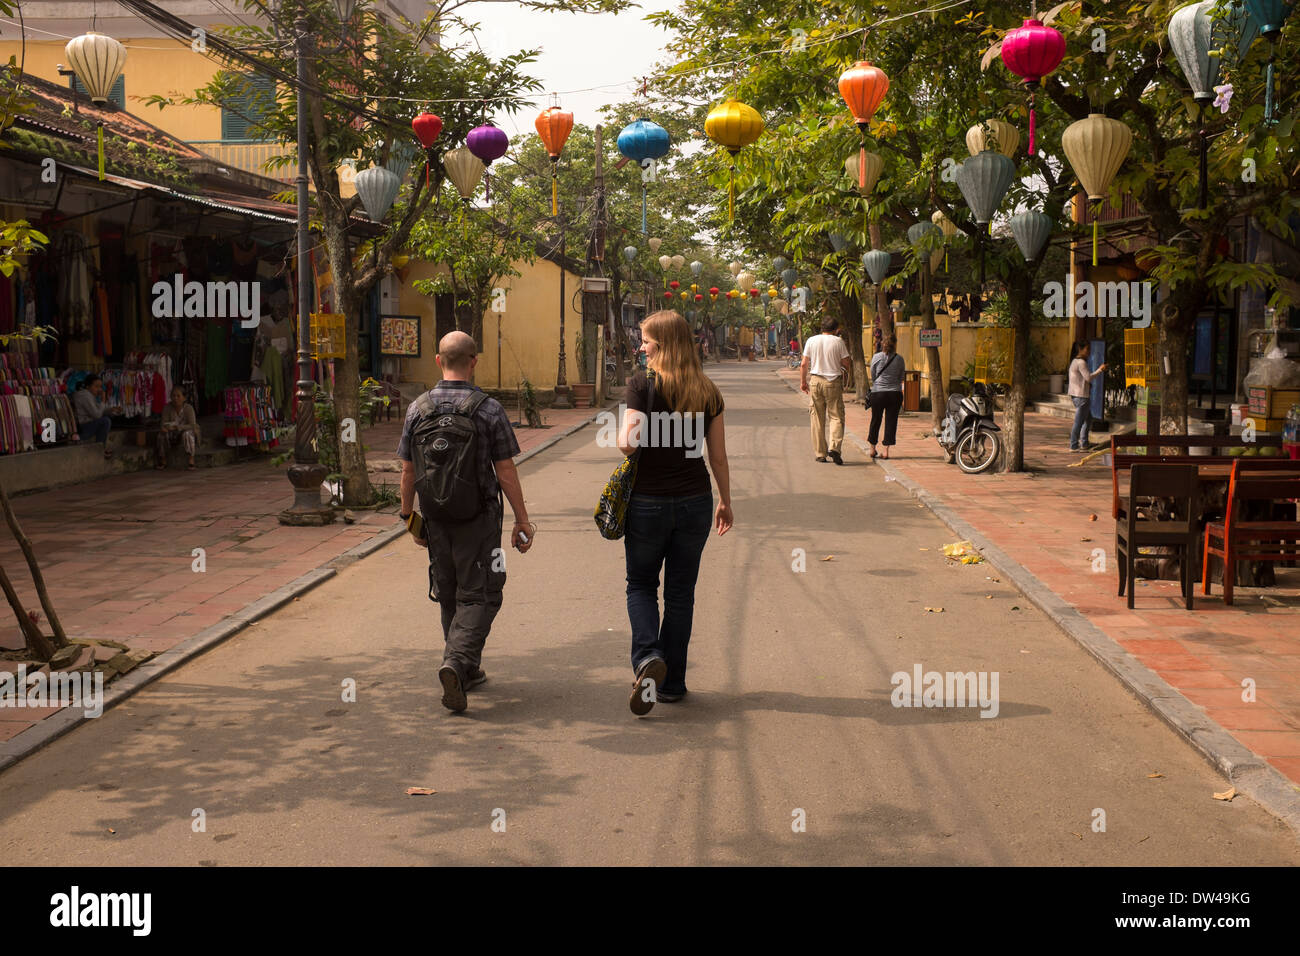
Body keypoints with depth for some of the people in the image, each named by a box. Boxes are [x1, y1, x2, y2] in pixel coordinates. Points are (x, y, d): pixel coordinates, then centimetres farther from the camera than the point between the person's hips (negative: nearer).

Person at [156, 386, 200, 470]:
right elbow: (164, 423, -9)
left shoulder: (188, 408, -20)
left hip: (186, 431, -3)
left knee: (187, 434, -36)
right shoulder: (167, 408, -11)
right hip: (173, 435, 3)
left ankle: (191, 461, -32)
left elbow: (192, 426, -26)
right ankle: (163, 461, -10)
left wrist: (176, 427, -36)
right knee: (162, 434, -24)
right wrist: (166, 427, -35)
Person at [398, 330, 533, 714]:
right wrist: (523, 521, -2)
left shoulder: (418, 409, 1)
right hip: (478, 518, -4)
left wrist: (409, 515, 18)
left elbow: (408, 471, 6)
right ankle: (456, 663, -18)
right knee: (479, 596, 2)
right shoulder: (489, 410, -10)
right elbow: (506, 472, -9)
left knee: (449, 595, 16)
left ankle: (466, 669, 25)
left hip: (436, 518, 4)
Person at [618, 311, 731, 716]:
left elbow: (628, 442, -19)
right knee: (681, 591, 13)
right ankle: (672, 683, 19)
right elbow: (718, 456, 5)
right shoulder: (707, 391, 2)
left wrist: (619, 438, 4)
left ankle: (647, 657, -11)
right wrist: (726, 501, 16)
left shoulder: (642, 384, -11)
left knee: (641, 584, 14)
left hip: (648, 500, -3)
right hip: (695, 500, 3)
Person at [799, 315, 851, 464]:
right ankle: (834, 447, -17)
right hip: (834, 381, -2)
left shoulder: (811, 341, 3)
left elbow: (804, 364, 3)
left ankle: (820, 453, 9)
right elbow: (846, 365, -1)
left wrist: (803, 382, 14)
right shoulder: (838, 341, -3)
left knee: (817, 418, 8)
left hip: (816, 381, 2)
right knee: (837, 416, 2)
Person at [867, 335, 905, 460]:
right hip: (895, 393, 0)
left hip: (878, 393, 0)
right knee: (891, 421, 5)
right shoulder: (899, 359, -1)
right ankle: (886, 451, 3)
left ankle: (873, 449, 22)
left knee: (875, 420, 13)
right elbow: (901, 378, 7)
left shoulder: (876, 357, -3)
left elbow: (873, 377, 4)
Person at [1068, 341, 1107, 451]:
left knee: (1088, 419, 19)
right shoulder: (1081, 362, -15)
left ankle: (1084, 443, 24)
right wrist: (1100, 370, -13)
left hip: (1075, 395, 11)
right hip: (1081, 396, -11)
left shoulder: (1075, 361, 16)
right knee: (1079, 422, -6)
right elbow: (1088, 377, -21)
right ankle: (1074, 446, -3)